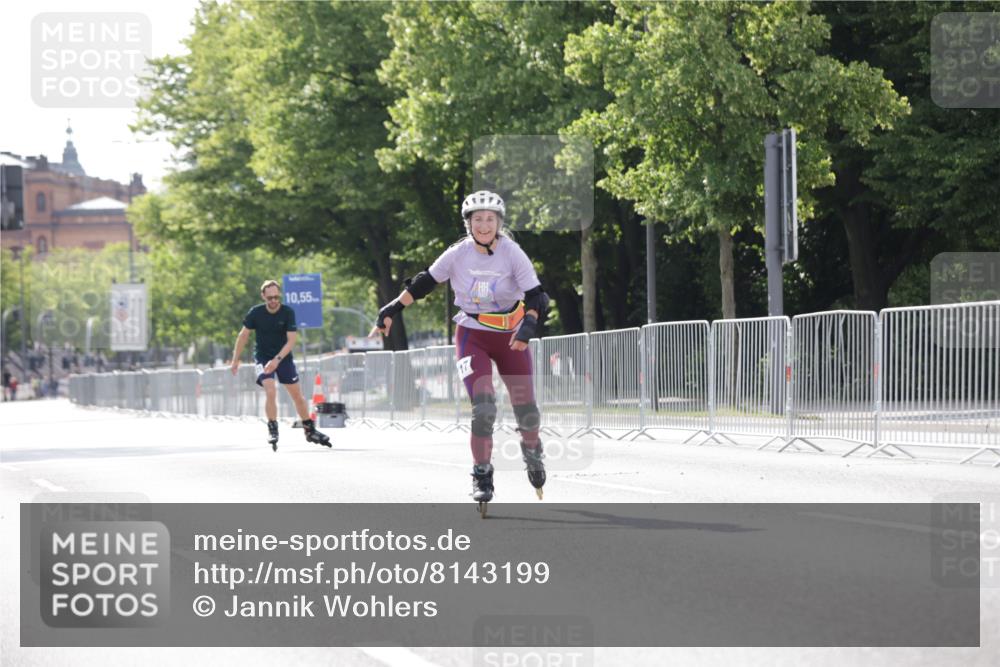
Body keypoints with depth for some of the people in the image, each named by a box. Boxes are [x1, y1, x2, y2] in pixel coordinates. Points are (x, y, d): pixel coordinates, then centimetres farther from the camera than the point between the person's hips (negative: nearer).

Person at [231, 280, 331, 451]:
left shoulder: (288, 312, -15)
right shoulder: (256, 313, -13)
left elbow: (291, 340, -18)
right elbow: (243, 335, -2)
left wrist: (277, 360, -30)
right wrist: (235, 360, 0)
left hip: (284, 357, 1)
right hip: (262, 357, -1)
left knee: (297, 394, 6)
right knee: (270, 391, -22)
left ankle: (310, 431, 20)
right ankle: (272, 430, -12)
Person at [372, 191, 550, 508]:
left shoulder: (512, 253, -13)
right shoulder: (458, 254, -10)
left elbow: (535, 295, -17)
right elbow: (423, 283, 2)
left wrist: (529, 324, -35)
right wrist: (392, 309, -1)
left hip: (511, 336, 1)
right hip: (472, 336, -1)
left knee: (526, 410, 3)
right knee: (484, 407, -19)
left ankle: (531, 450, 37)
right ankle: (482, 475, -4)